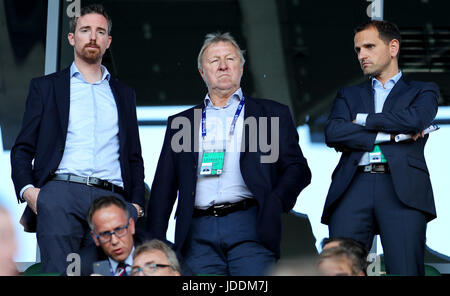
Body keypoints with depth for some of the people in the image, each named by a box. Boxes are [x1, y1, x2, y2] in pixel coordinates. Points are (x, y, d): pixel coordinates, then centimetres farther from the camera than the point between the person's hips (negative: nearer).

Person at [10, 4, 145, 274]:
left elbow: (134, 157, 25)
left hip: (112, 199, 2)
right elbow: (23, 148, 13)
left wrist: (137, 204, 9)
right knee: (58, 270, -18)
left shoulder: (124, 94, 26)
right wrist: (27, 189, -6)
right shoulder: (46, 87, 19)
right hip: (61, 192, -2)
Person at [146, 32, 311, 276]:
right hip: (198, 235, 2)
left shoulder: (272, 114, 15)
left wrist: (275, 204, -10)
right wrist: (155, 242, 6)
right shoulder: (180, 123, 20)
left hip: (250, 228, -2)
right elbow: (164, 187, 17)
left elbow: (298, 169, 9)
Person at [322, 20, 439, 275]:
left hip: (402, 188, -2)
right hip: (354, 187, 2)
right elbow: (333, 134, 8)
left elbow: (417, 119, -2)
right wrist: (390, 135, 0)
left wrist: (363, 120, 7)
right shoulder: (349, 95, 28)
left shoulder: (424, 91, 22)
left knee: (405, 271, -14)